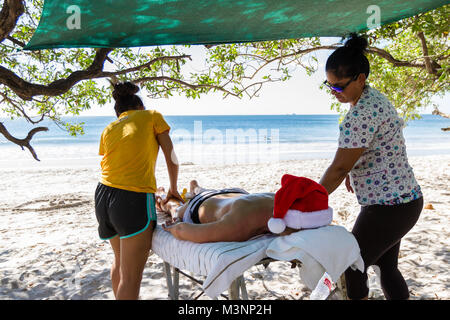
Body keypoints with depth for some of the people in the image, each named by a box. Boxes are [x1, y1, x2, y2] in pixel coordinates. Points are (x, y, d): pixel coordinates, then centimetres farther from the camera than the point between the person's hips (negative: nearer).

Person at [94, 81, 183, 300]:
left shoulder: (108, 129, 19)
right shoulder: (152, 116, 8)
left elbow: (110, 165, 16)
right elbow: (171, 158, 6)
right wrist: (173, 189, 20)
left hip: (103, 197, 6)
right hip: (133, 200, -6)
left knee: (120, 259, 28)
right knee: (131, 279, 1)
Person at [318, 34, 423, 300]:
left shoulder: (362, 114, -25)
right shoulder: (375, 98, 7)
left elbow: (339, 168, -23)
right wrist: (354, 170, 15)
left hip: (388, 207, -10)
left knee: (351, 267, 2)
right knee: (387, 266, 21)